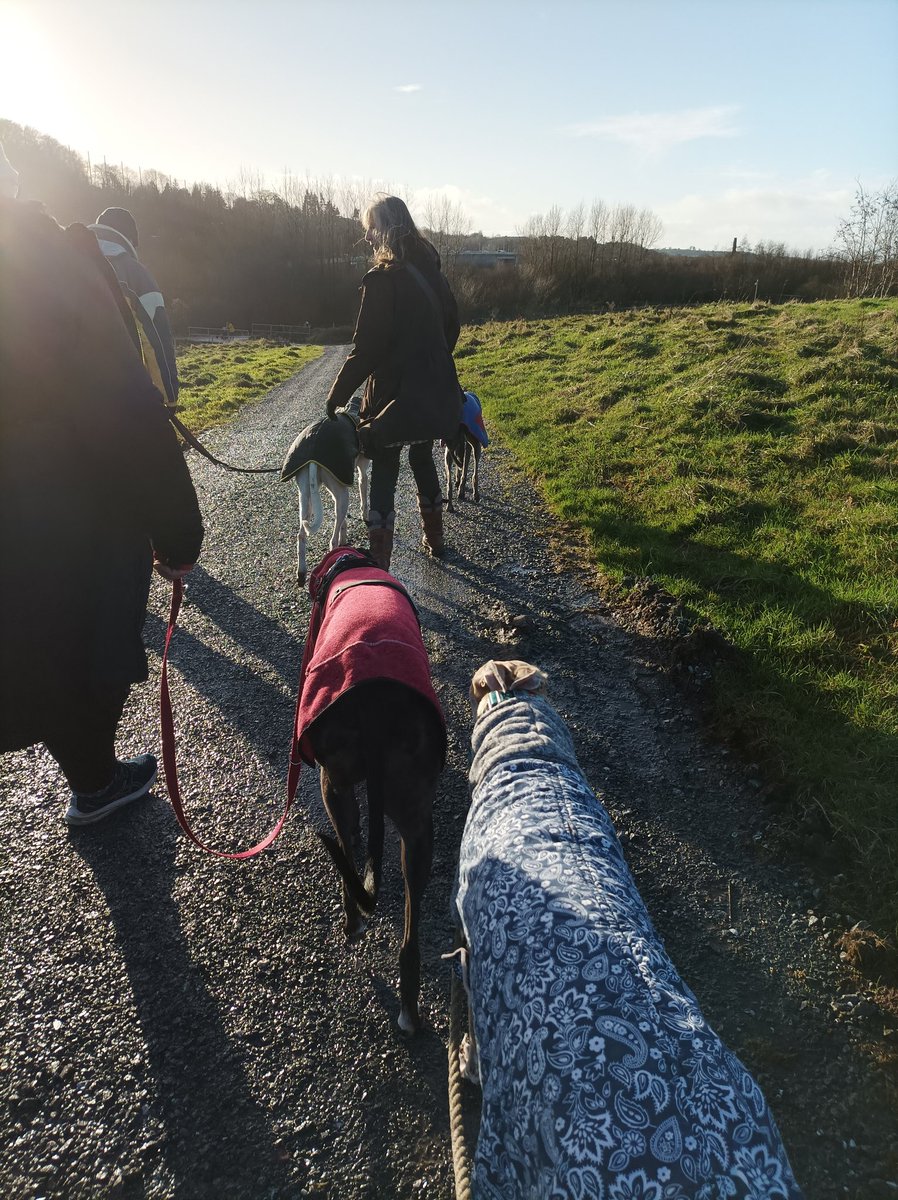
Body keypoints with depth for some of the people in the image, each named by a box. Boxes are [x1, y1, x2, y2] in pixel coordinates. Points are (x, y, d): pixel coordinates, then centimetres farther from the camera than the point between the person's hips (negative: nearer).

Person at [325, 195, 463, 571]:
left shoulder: (382, 279, -15)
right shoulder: (431, 271, 7)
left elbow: (366, 349, -18)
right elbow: (451, 325, 17)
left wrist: (337, 395, -10)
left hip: (393, 394, -7)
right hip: (434, 392, 7)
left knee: (384, 476, -1)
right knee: (423, 459, 21)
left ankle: (379, 564, 0)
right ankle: (435, 540, 33)